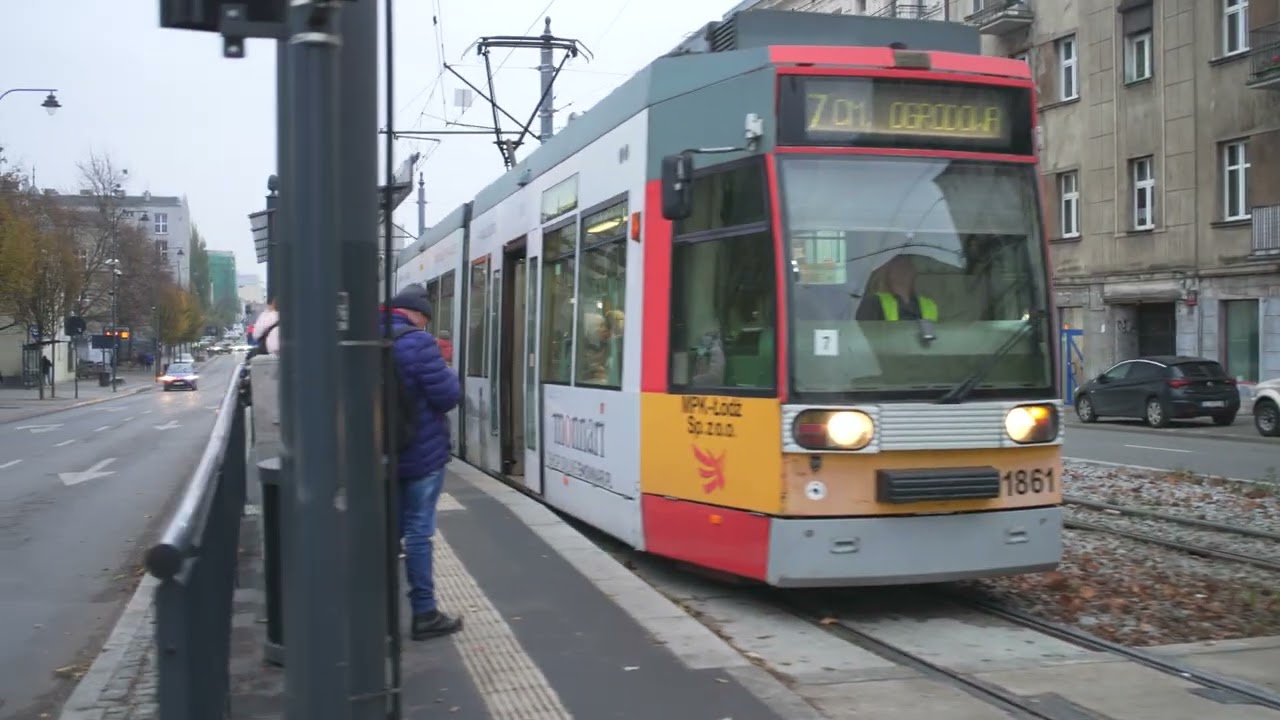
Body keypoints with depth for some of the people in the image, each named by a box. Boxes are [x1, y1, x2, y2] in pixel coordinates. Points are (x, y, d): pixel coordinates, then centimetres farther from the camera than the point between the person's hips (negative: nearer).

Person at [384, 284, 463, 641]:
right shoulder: (417, 342, -17)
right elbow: (448, 396, -17)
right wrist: (446, 372, 2)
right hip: (421, 453, -7)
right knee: (419, 532, -2)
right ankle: (424, 614, 5)